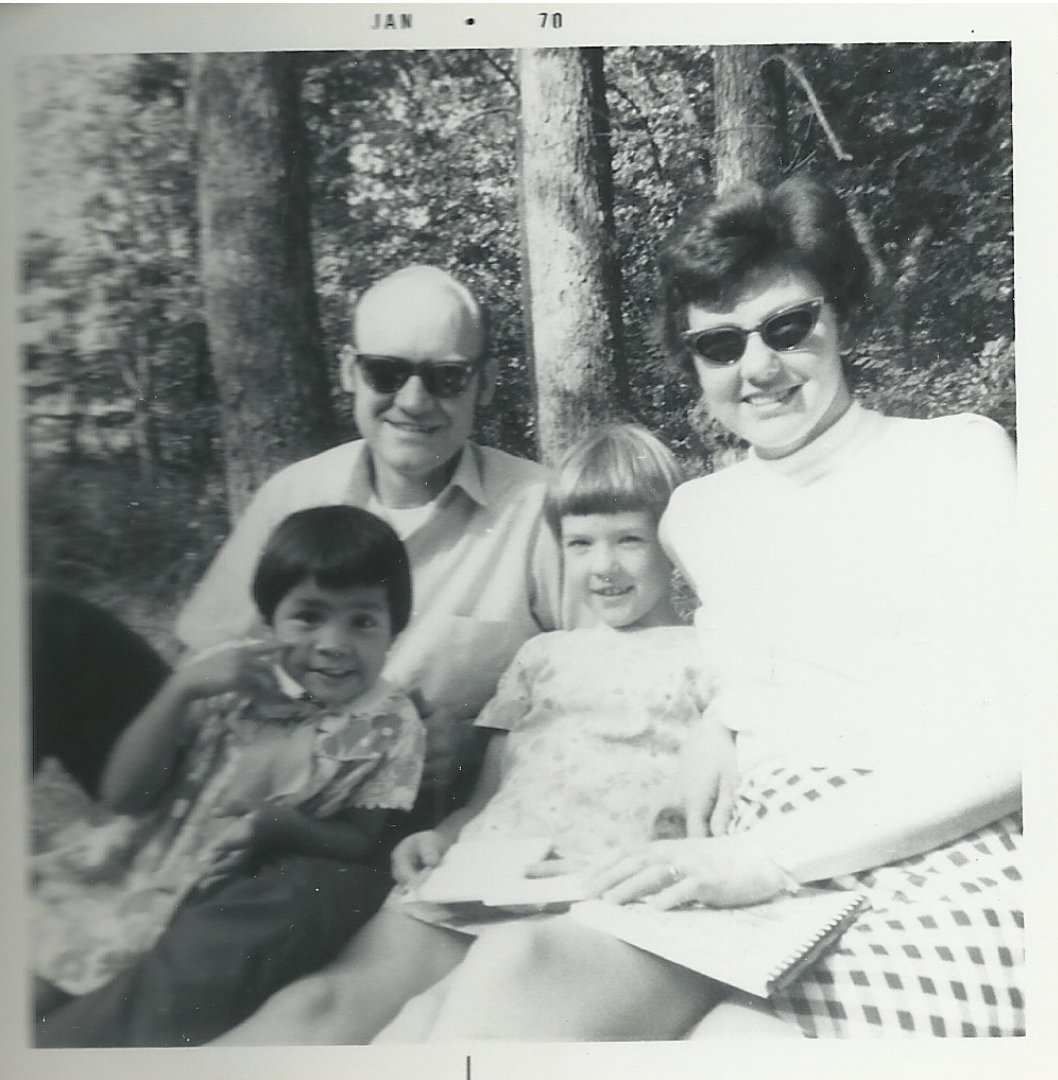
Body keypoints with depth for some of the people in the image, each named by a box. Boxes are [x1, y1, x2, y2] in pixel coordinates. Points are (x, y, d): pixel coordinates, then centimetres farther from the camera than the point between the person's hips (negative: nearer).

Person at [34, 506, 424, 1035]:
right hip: (128, 869, 2)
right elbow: (122, 795, -8)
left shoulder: (391, 729, -12)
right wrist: (181, 688, -23)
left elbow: (361, 845, -2)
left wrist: (287, 827, -24)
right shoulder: (230, 675, -8)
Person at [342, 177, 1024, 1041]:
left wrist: (763, 855, -15)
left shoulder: (959, 458, 3)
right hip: (764, 894, 3)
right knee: (519, 966, -26)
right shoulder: (696, 516, 16)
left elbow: (1018, 735, -7)